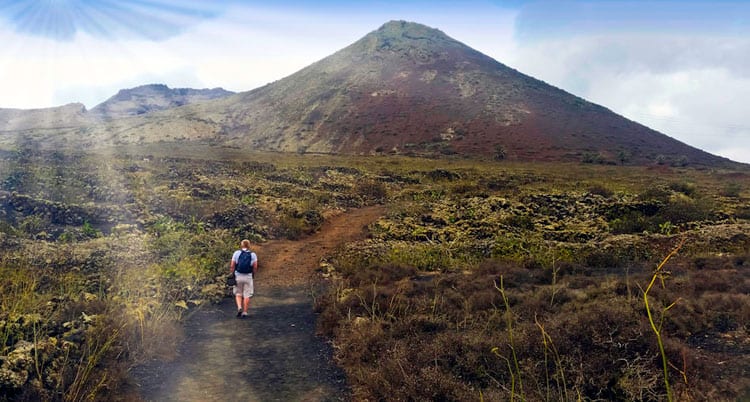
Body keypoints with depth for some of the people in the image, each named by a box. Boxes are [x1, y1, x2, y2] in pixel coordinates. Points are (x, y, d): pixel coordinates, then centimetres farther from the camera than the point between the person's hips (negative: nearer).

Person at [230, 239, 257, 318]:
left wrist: (231, 274, 6)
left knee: (238, 293, 15)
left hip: (238, 276, 0)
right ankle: (245, 312, 7)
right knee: (247, 295, 5)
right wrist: (253, 274, 13)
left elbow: (232, 266, -3)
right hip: (248, 277, 0)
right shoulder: (253, 255, 0)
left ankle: (239, 307, -5)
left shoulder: (236, 253, -1)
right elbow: (255, 267, -3)